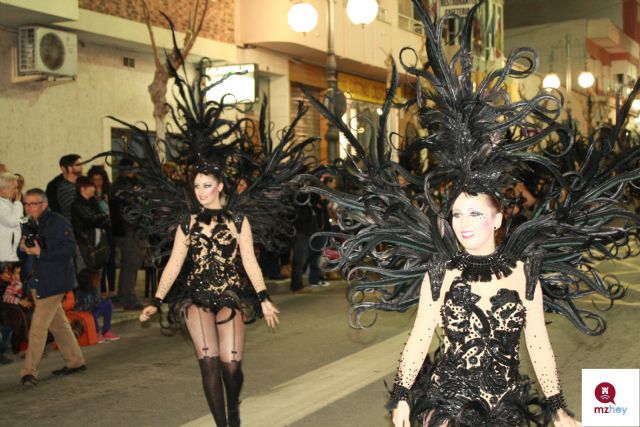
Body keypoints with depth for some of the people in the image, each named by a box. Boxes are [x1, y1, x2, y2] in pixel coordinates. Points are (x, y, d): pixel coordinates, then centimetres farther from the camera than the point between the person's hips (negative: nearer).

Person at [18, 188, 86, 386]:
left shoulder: (57, 222, -13)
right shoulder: (31, 225, 13)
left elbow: (69, 248, -21)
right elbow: (28, 250, 20)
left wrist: (40, 253, -24)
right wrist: (24, 248, -4)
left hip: (53, 281, -9)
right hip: (38, 281, 9)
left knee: (38, 326, -9)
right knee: (58, 324, 15)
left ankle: (29, 371, -5)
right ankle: (75, 362, 26)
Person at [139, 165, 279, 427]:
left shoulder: (237, 222, 9)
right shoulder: (188, 224, 13)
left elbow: (250, 263, 4)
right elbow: (174, 265, 11)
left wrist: (264, 299, -6)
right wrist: (156, 302, 5)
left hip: (229, 295, -1)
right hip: (198, 296, 1)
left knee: (230, 364, -13)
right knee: (208, 362, -15)